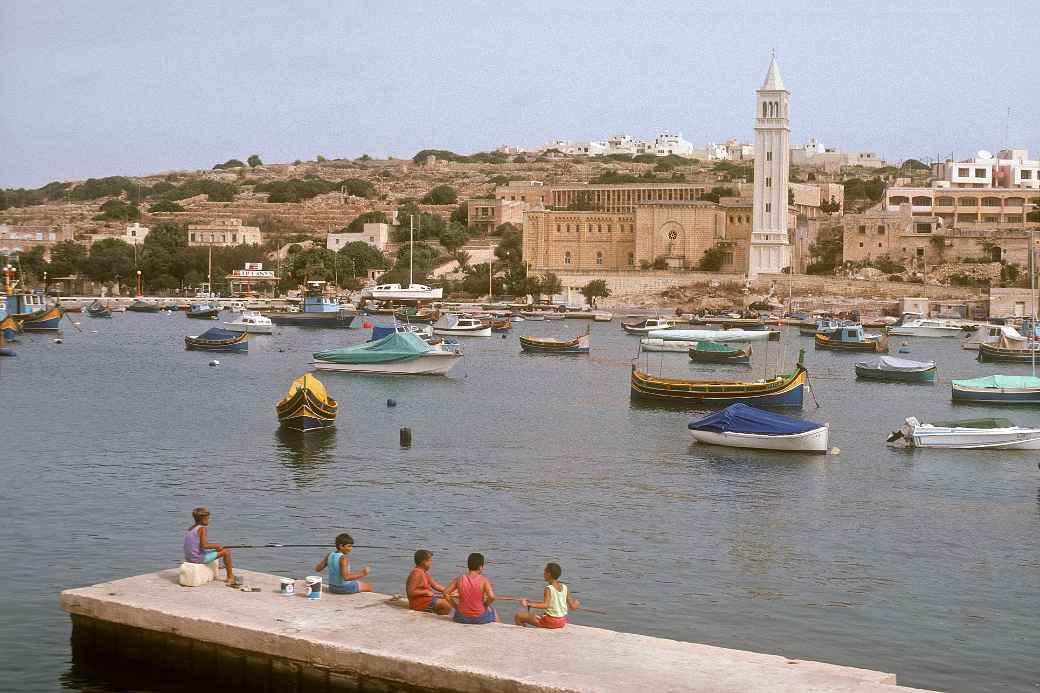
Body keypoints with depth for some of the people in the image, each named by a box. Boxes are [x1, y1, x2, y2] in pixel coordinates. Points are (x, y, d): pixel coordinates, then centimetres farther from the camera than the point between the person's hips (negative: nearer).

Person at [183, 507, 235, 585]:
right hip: (199, 557, -9)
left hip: (189, 557, 9)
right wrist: (216, 545, -8)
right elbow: (203, 545, -23)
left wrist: (214, 546, 17)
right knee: (226, 551, 0)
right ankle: (230, 577, 9)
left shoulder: (190, 528, 12)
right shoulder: (202, 529, -14)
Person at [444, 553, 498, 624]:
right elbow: (491, 597, -23)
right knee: (493, 611, 33)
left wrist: (455, 606, 5)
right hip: (480, 619, -2)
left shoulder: (459, 579, -5)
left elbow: (445, 593, -5)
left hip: (462, 618, 2)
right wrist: (485, 605, -3)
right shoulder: (484, 580, -13)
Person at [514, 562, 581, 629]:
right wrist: (575, 605, 26)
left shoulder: (548, 589, -15)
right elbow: (572, 606, 4)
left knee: (519, 616, 1)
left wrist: (529, 604, -31)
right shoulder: (565, 588, 2)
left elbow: (545, 605, -28)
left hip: (550, 621, -7)